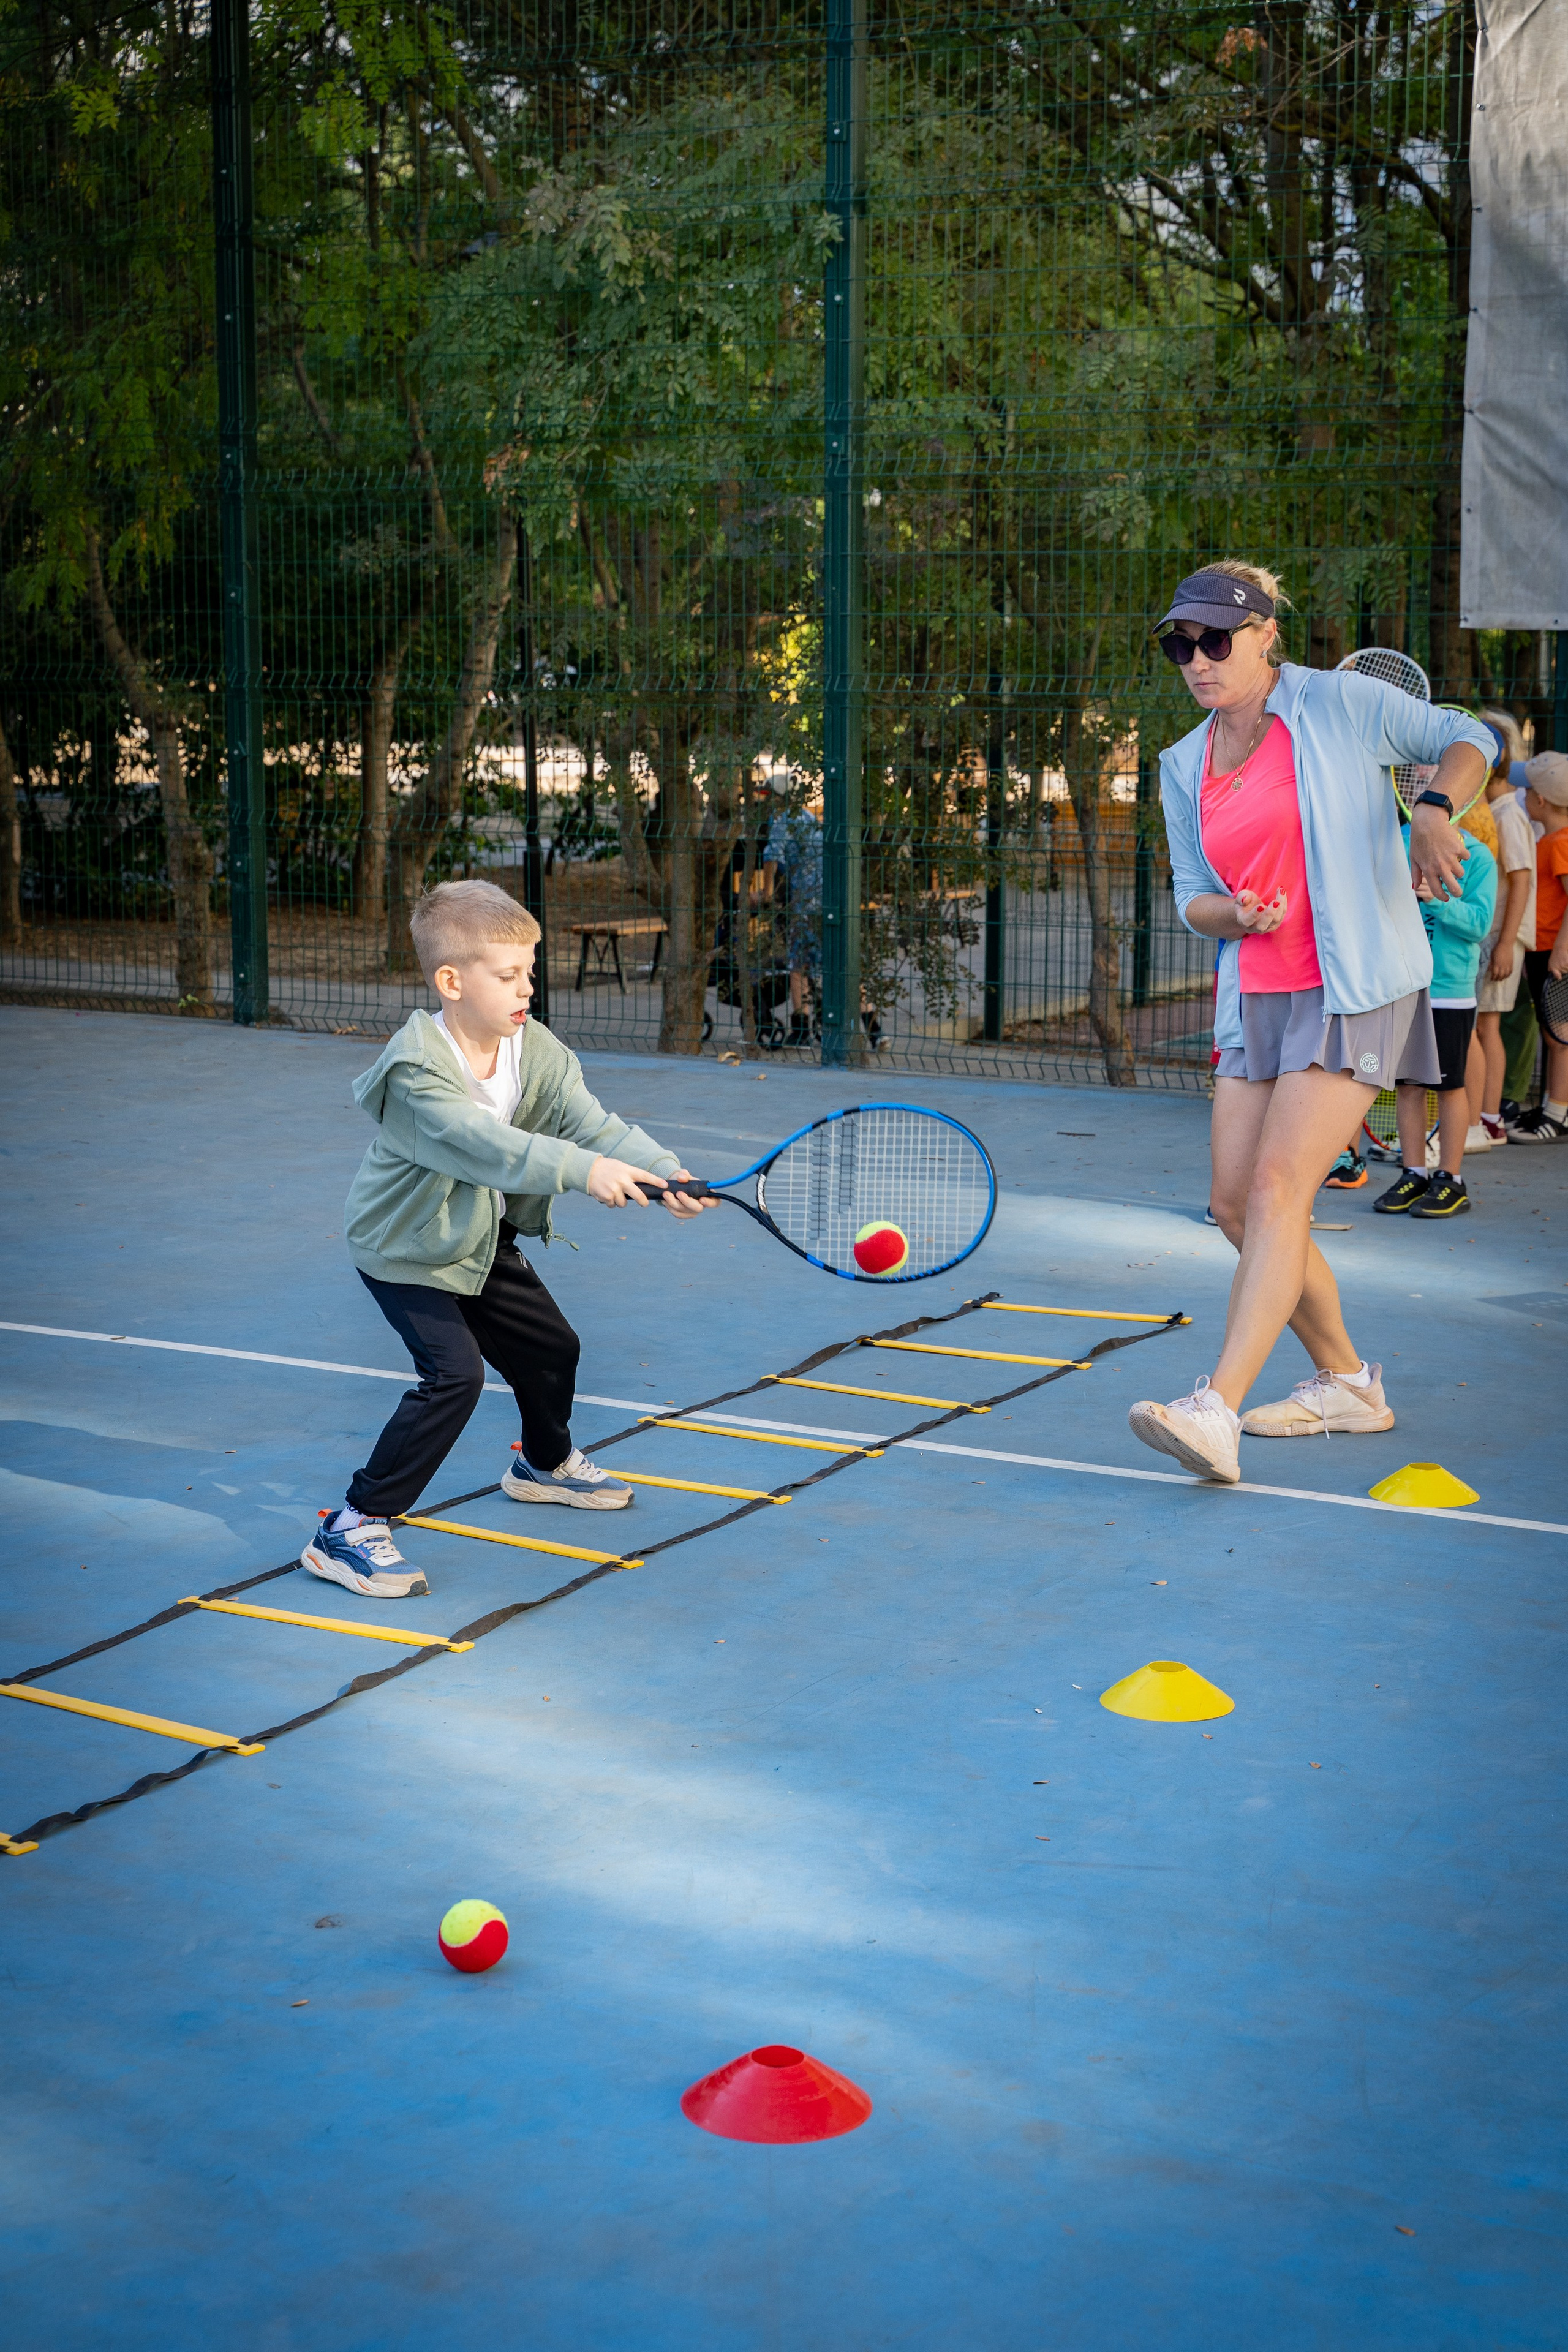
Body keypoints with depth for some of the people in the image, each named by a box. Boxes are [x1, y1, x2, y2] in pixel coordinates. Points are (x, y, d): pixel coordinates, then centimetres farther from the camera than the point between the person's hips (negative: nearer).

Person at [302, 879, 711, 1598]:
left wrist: (664, 1172, -36)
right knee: (454, 1374, -23)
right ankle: (351, 1529, -17)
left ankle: (546, 1464, 51)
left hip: (482, 1240, 8)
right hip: (405, 1249, -8)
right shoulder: (418, 1071, -32)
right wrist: (582, 1169, -54)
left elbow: (591, 1123, -19)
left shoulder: (537, 1052, -10)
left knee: (550, 1347, 19)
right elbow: (484, 1146, -44)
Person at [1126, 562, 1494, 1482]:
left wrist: (1436, 808, -16)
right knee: (1237, 1205, 4)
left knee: (1278, 1188, -18)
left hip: (1356, 986, -7)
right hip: (1256, 997, 7)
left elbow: (1468, 737, 5)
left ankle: (1218, 1409, -26)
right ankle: (1347, 1383, 23)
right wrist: (1231, 913, -8)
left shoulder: (1341, 703, -4)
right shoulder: (1186, 766, 11)